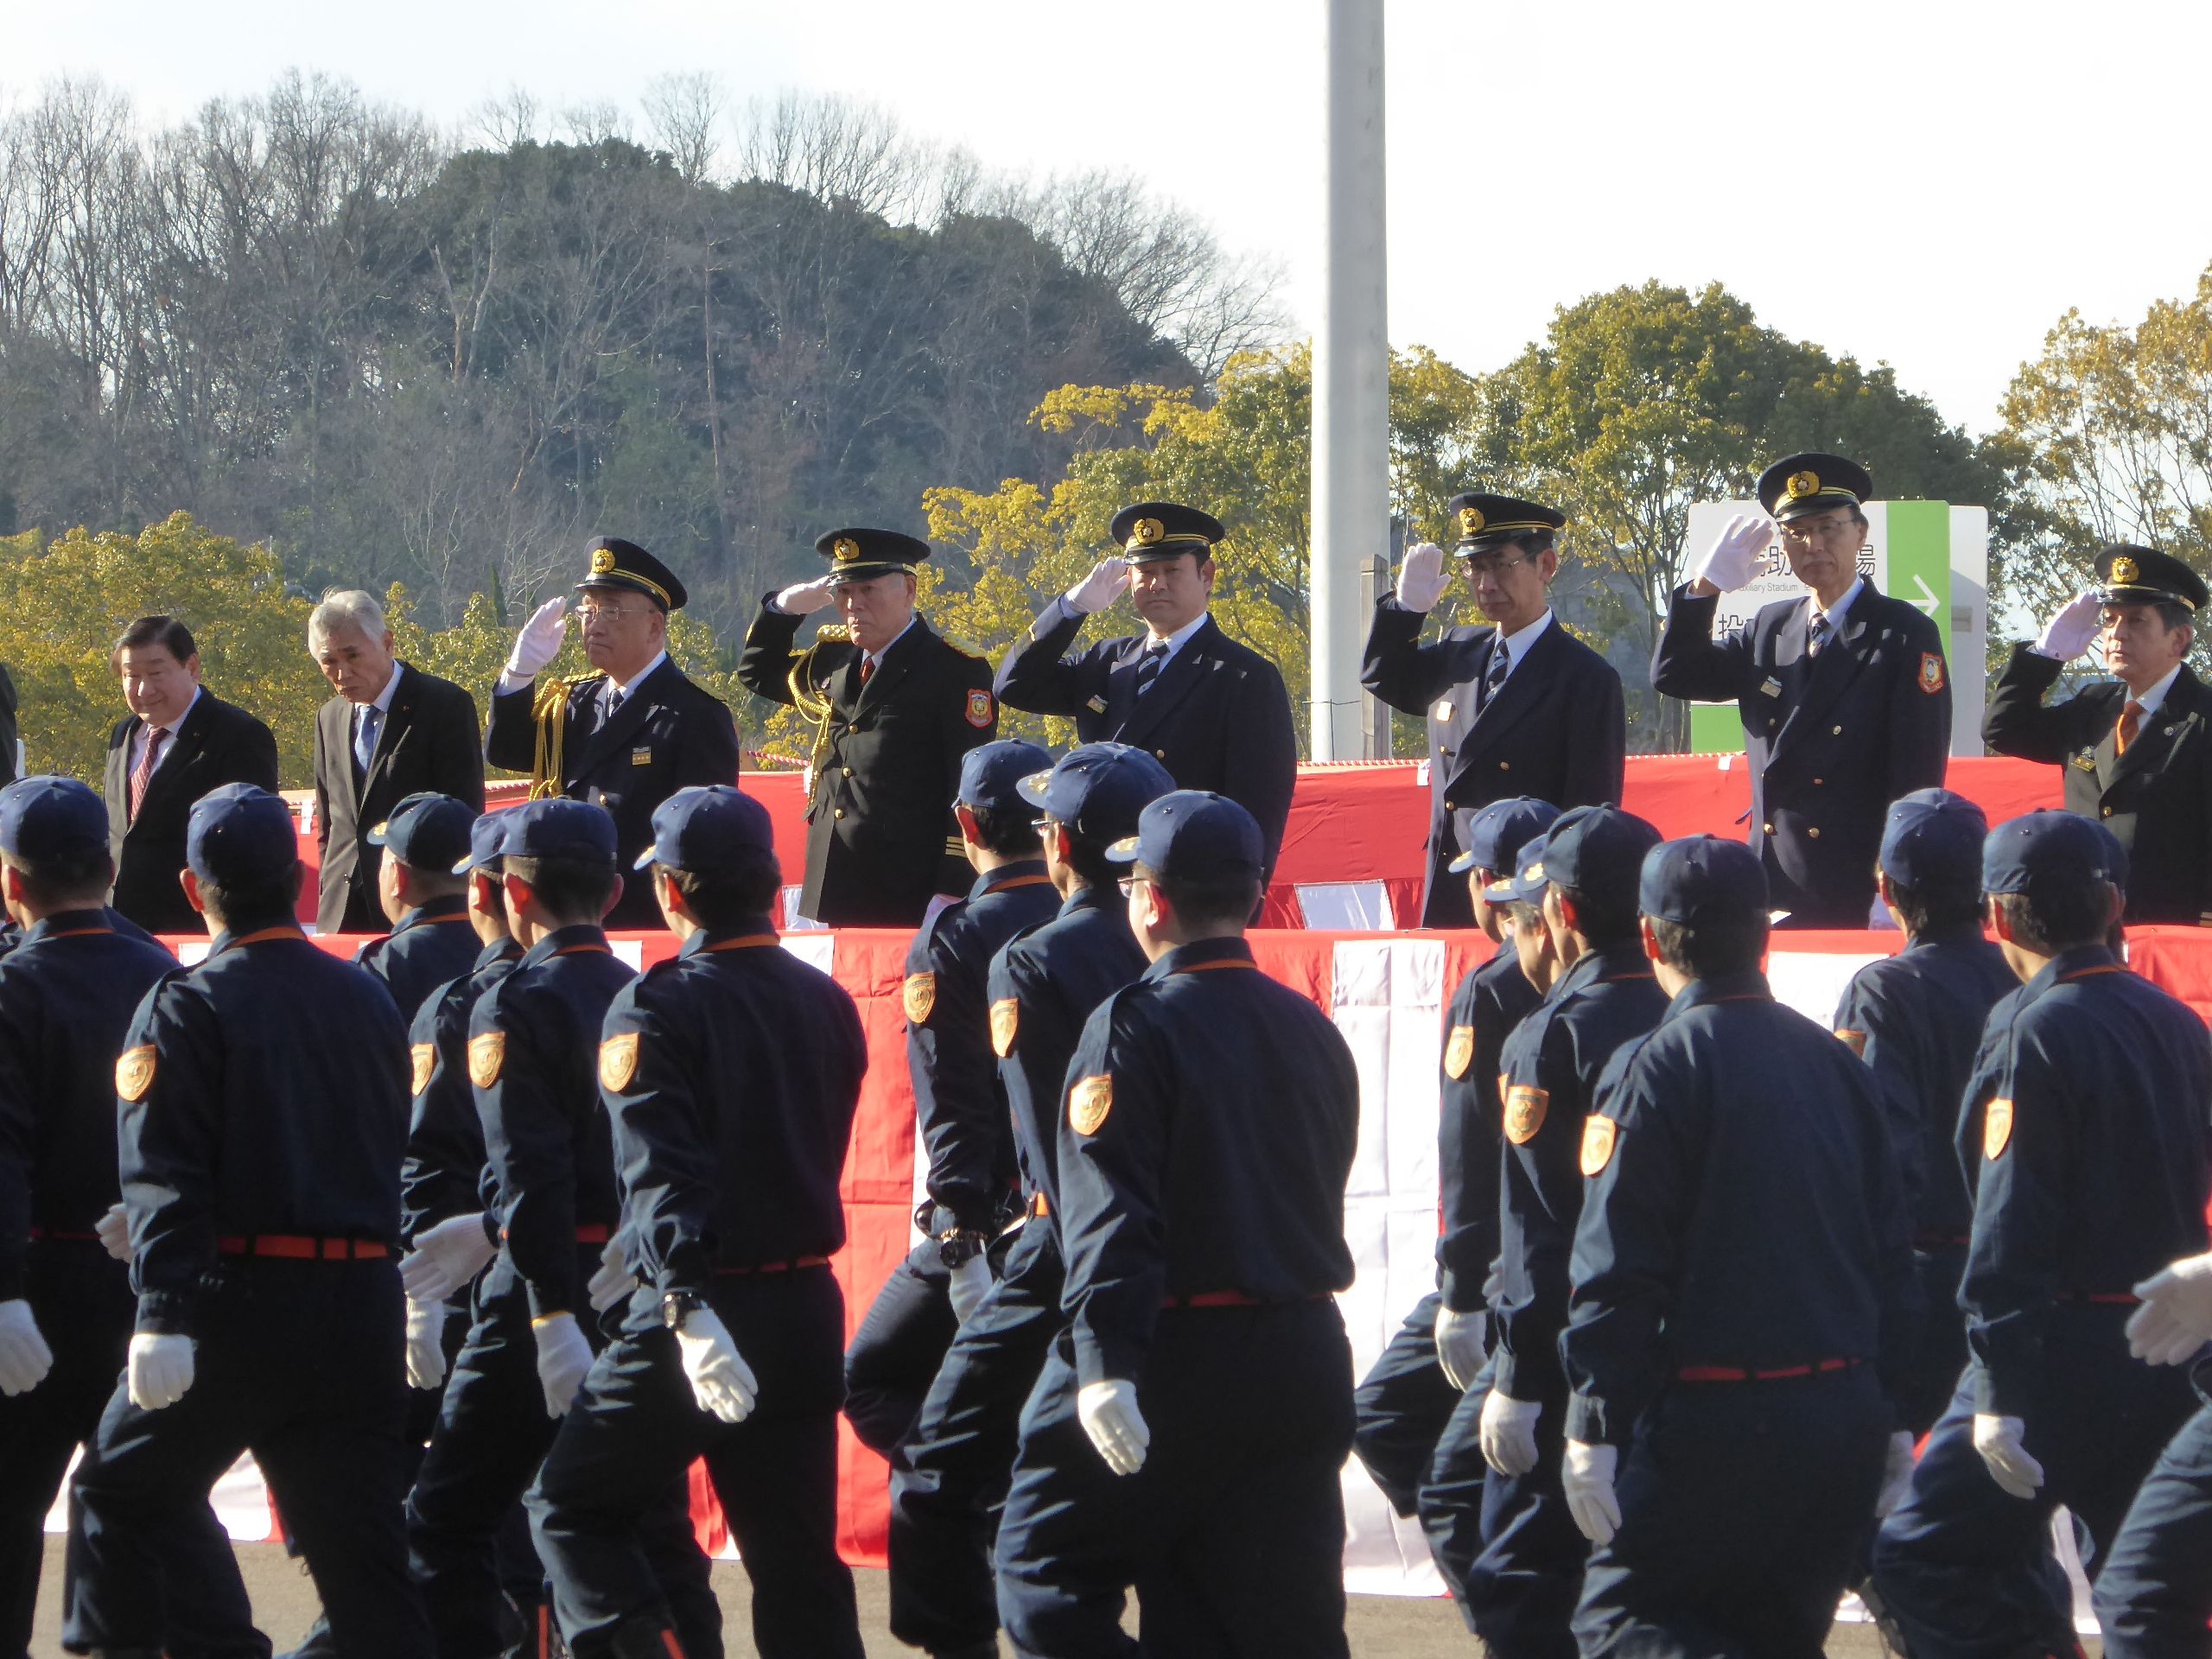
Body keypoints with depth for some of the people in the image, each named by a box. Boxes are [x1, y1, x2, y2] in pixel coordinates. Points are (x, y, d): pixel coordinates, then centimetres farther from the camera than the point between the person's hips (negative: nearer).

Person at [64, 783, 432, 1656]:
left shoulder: (185, 1007, -7)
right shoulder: (371, 1002, 11)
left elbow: (167, 1179, -16)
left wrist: (162, 1318, -20)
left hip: (239, 1303, -5)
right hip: (362, 1311, 5)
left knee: (120, 1496, 11)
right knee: (359, 1544, 5)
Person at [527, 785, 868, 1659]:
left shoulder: (655, 1009, -11)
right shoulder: (828, 1004, 9)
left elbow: (663, 1177, -21)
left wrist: (690, 1315, -31)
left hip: (701, 1304, -6)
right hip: (808, 1308, 6)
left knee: (570, 1509, 8)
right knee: (799, 1561, 9)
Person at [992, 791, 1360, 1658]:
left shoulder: (1135, 1026, -11)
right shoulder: (1313, 1031, 11)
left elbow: (1111, 1214, -19)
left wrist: (1105, 1363, -24)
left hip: (1180, 1359, -6)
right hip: (1306, 1368, 7)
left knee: (1044, 1578, 6)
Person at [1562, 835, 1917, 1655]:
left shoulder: (1655, 1070, -10)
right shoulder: (1836, 1064, 11)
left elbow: (1616, 1272, -14)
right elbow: (1891, 1254, 14)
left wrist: (1594, 1428, -12)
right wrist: (1889, 1417, 19)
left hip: (1716, 1421, -6)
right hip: (1846, 1417, 7)